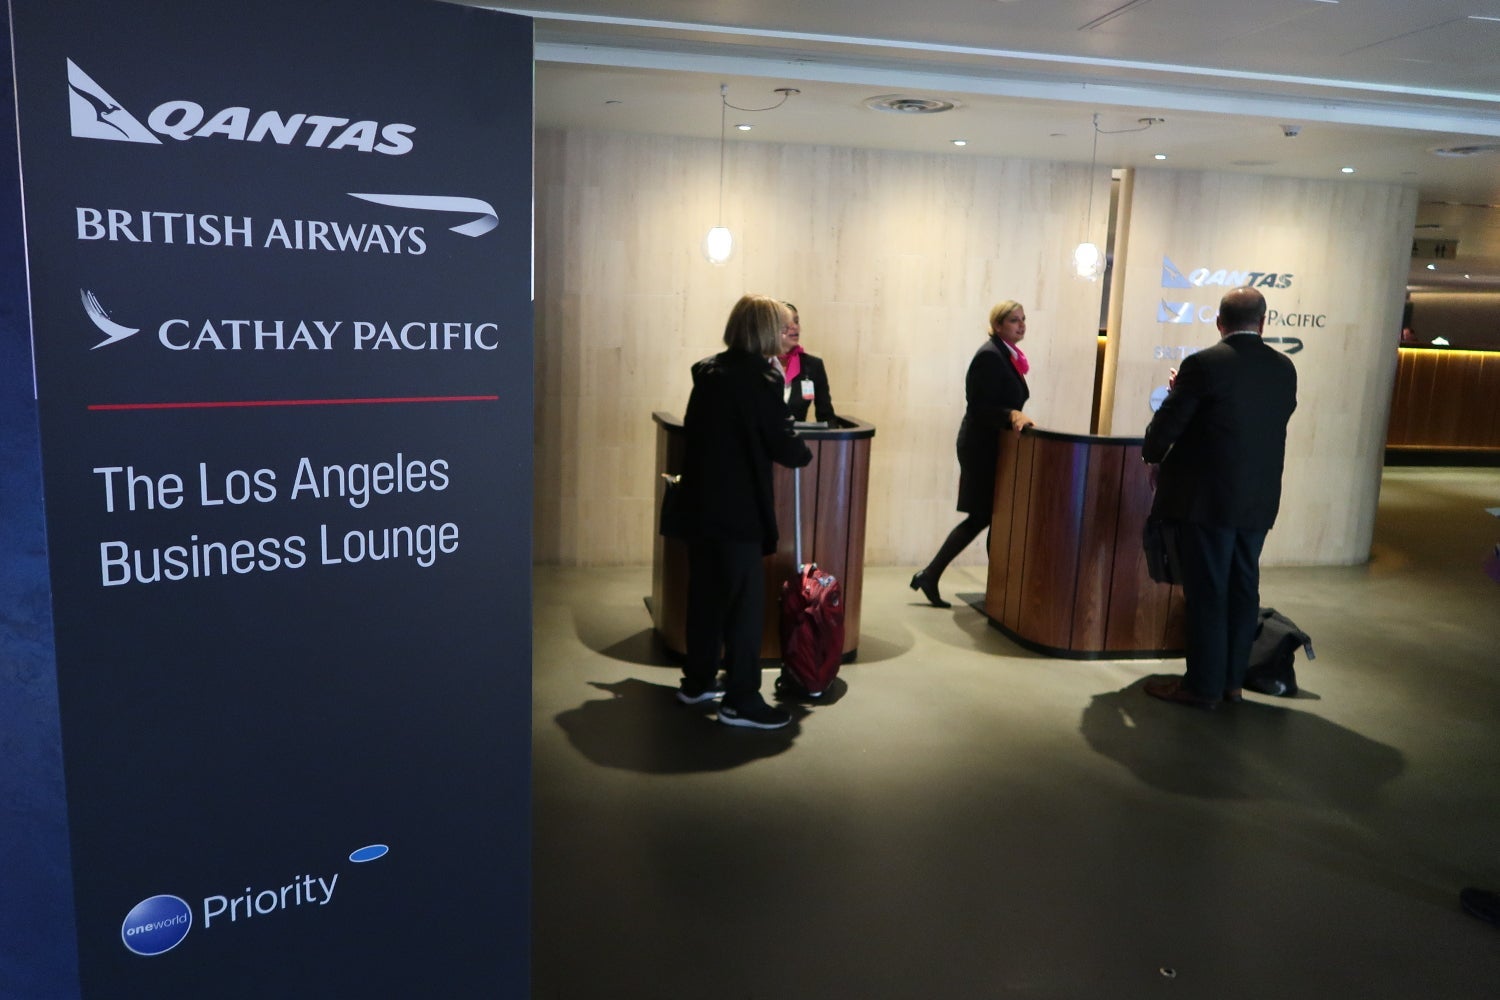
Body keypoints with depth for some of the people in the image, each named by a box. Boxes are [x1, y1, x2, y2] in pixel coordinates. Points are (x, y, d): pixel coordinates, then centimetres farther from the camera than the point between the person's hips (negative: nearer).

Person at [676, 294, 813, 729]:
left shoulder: (707, 370, 8)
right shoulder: (761, 377, -14)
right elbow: (782, 444, -12)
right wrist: (805, 453, 9)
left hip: (700, 504, 8)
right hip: (736, 510, -8)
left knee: (706, 594, 16)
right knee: (746, 601, -1)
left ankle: (697, 681, 26)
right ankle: (741, 700, 3)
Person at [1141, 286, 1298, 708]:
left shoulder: (1203, 364, -12)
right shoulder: (1284, 368, 5)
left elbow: (1168, 423, -10)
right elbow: (1278, 417, 15)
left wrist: (1153, 455, 12)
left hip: (1206, 497, -6)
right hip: (1259, 500, 6)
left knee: (1206, 590, 0)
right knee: (1242, 588, 13)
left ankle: (1203, 685, 6)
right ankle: (1232, 678, 22)